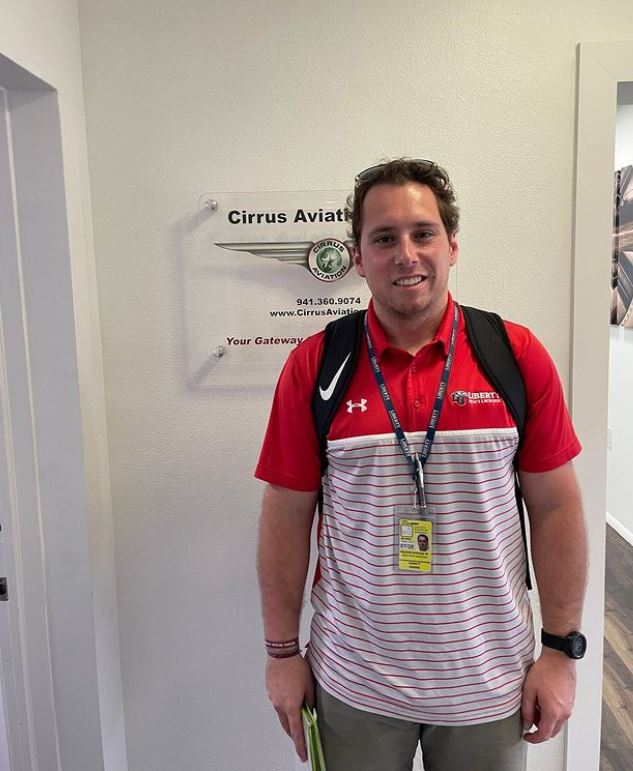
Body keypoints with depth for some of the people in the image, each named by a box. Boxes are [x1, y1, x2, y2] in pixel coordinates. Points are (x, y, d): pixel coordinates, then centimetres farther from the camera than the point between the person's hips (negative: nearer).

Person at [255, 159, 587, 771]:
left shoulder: (519, 355, -8)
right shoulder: (313, 365, -9)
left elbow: (556, 507, -3)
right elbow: (286, 516, -4)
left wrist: (562, 649, -2)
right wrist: (281, 652, 0)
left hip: (490, 683, 1)